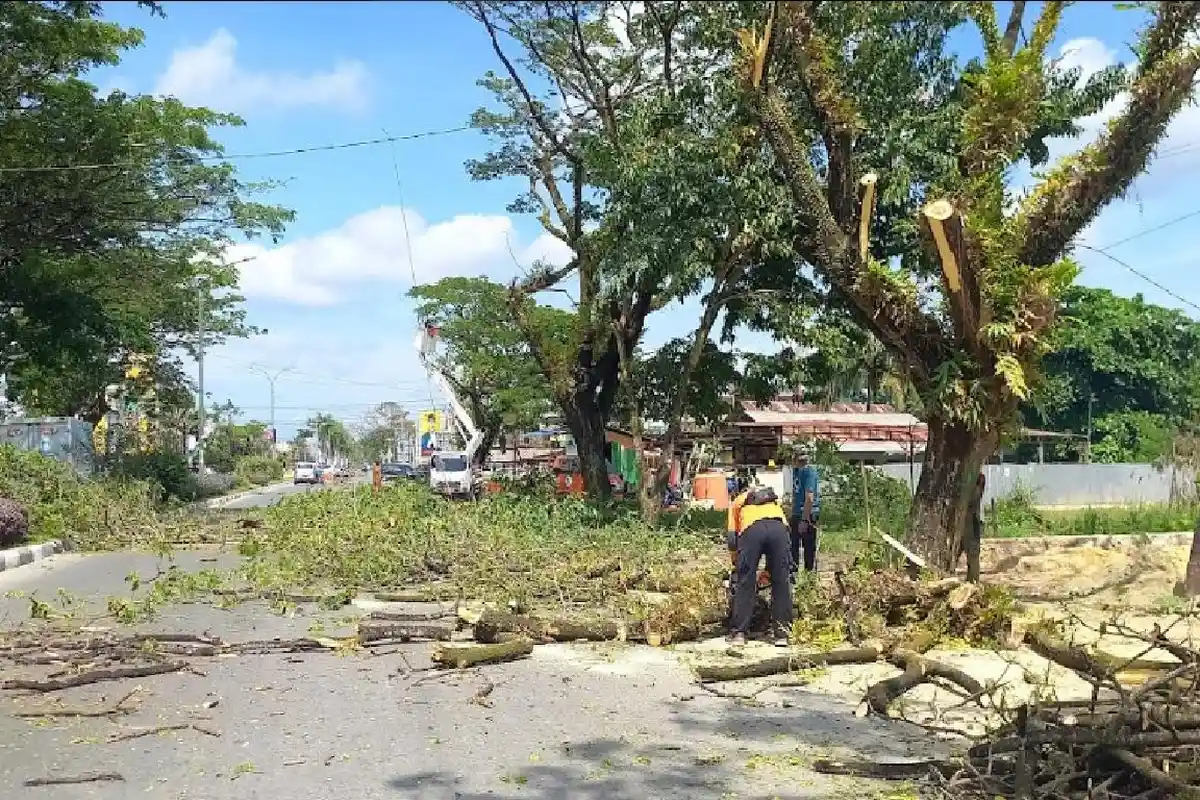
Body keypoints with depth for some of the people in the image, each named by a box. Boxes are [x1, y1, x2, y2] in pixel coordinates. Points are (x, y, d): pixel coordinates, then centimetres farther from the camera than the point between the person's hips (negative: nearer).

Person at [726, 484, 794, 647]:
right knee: (781, 583, 10)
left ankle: (739, 633, 9)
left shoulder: (738, 501, 36)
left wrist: (736, 564, 34)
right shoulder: (774, 500, 42)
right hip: (778, 528, 2)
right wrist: (766, 572, 38)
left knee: (745, 583, 7)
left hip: (751, 529, -2)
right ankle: (782, 634, 11)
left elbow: (732, 538, 22)